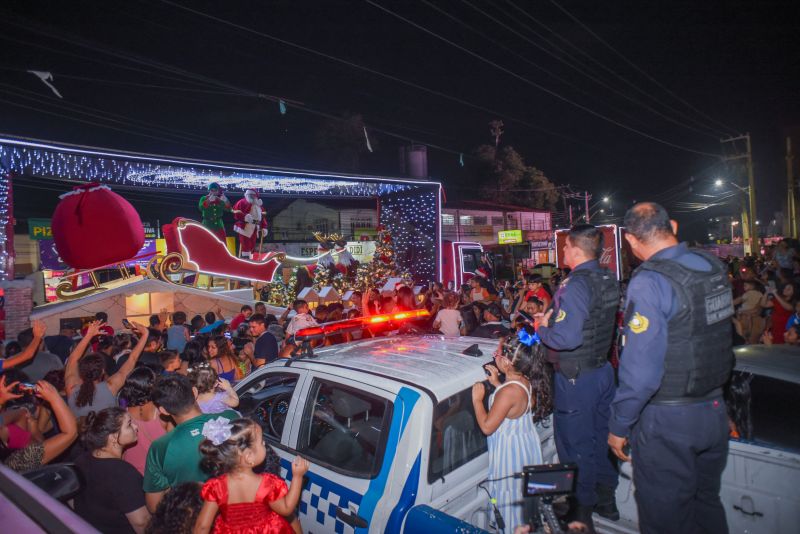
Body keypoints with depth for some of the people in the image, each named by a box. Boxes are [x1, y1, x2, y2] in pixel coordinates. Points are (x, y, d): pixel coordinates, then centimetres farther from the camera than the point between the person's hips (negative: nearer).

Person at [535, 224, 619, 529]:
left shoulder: (575, 285, -25)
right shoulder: (609, 280, 3)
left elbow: (567, 338, -33)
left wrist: (542, 329, -14)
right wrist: (553, 319, 9)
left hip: (576, 377, -9)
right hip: (603, 369, 9)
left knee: (576, 446, 8)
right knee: (600, 437, 23)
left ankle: (581, 511, 24)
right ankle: (605, 500, 39)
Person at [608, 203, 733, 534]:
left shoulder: (649, 282, -24)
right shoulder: (715, 267, 0)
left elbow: (641, 368, -24)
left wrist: (619, 425, -14)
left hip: (668, 420, -7)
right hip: (715, 410, 7)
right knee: (706, 502, 26)